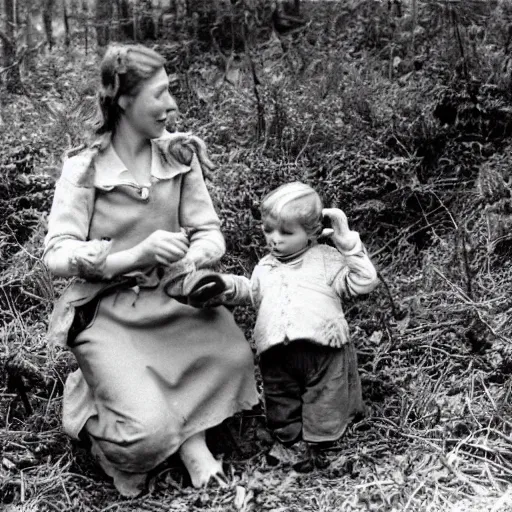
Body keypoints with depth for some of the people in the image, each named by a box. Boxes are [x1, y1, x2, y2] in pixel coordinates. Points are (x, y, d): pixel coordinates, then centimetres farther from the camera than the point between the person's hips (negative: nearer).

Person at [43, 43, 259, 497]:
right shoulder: (83, 171, -7)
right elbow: (57, 256, -15)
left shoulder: (180, 156, 2)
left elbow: (209, 233, 0)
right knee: (148, 430, -23)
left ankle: (188, 434, -2)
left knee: (236, 356, -23)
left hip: (169, 298, 4)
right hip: (105, 310, -4)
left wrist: (190, 262, -23)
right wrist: (136, 255, -29)